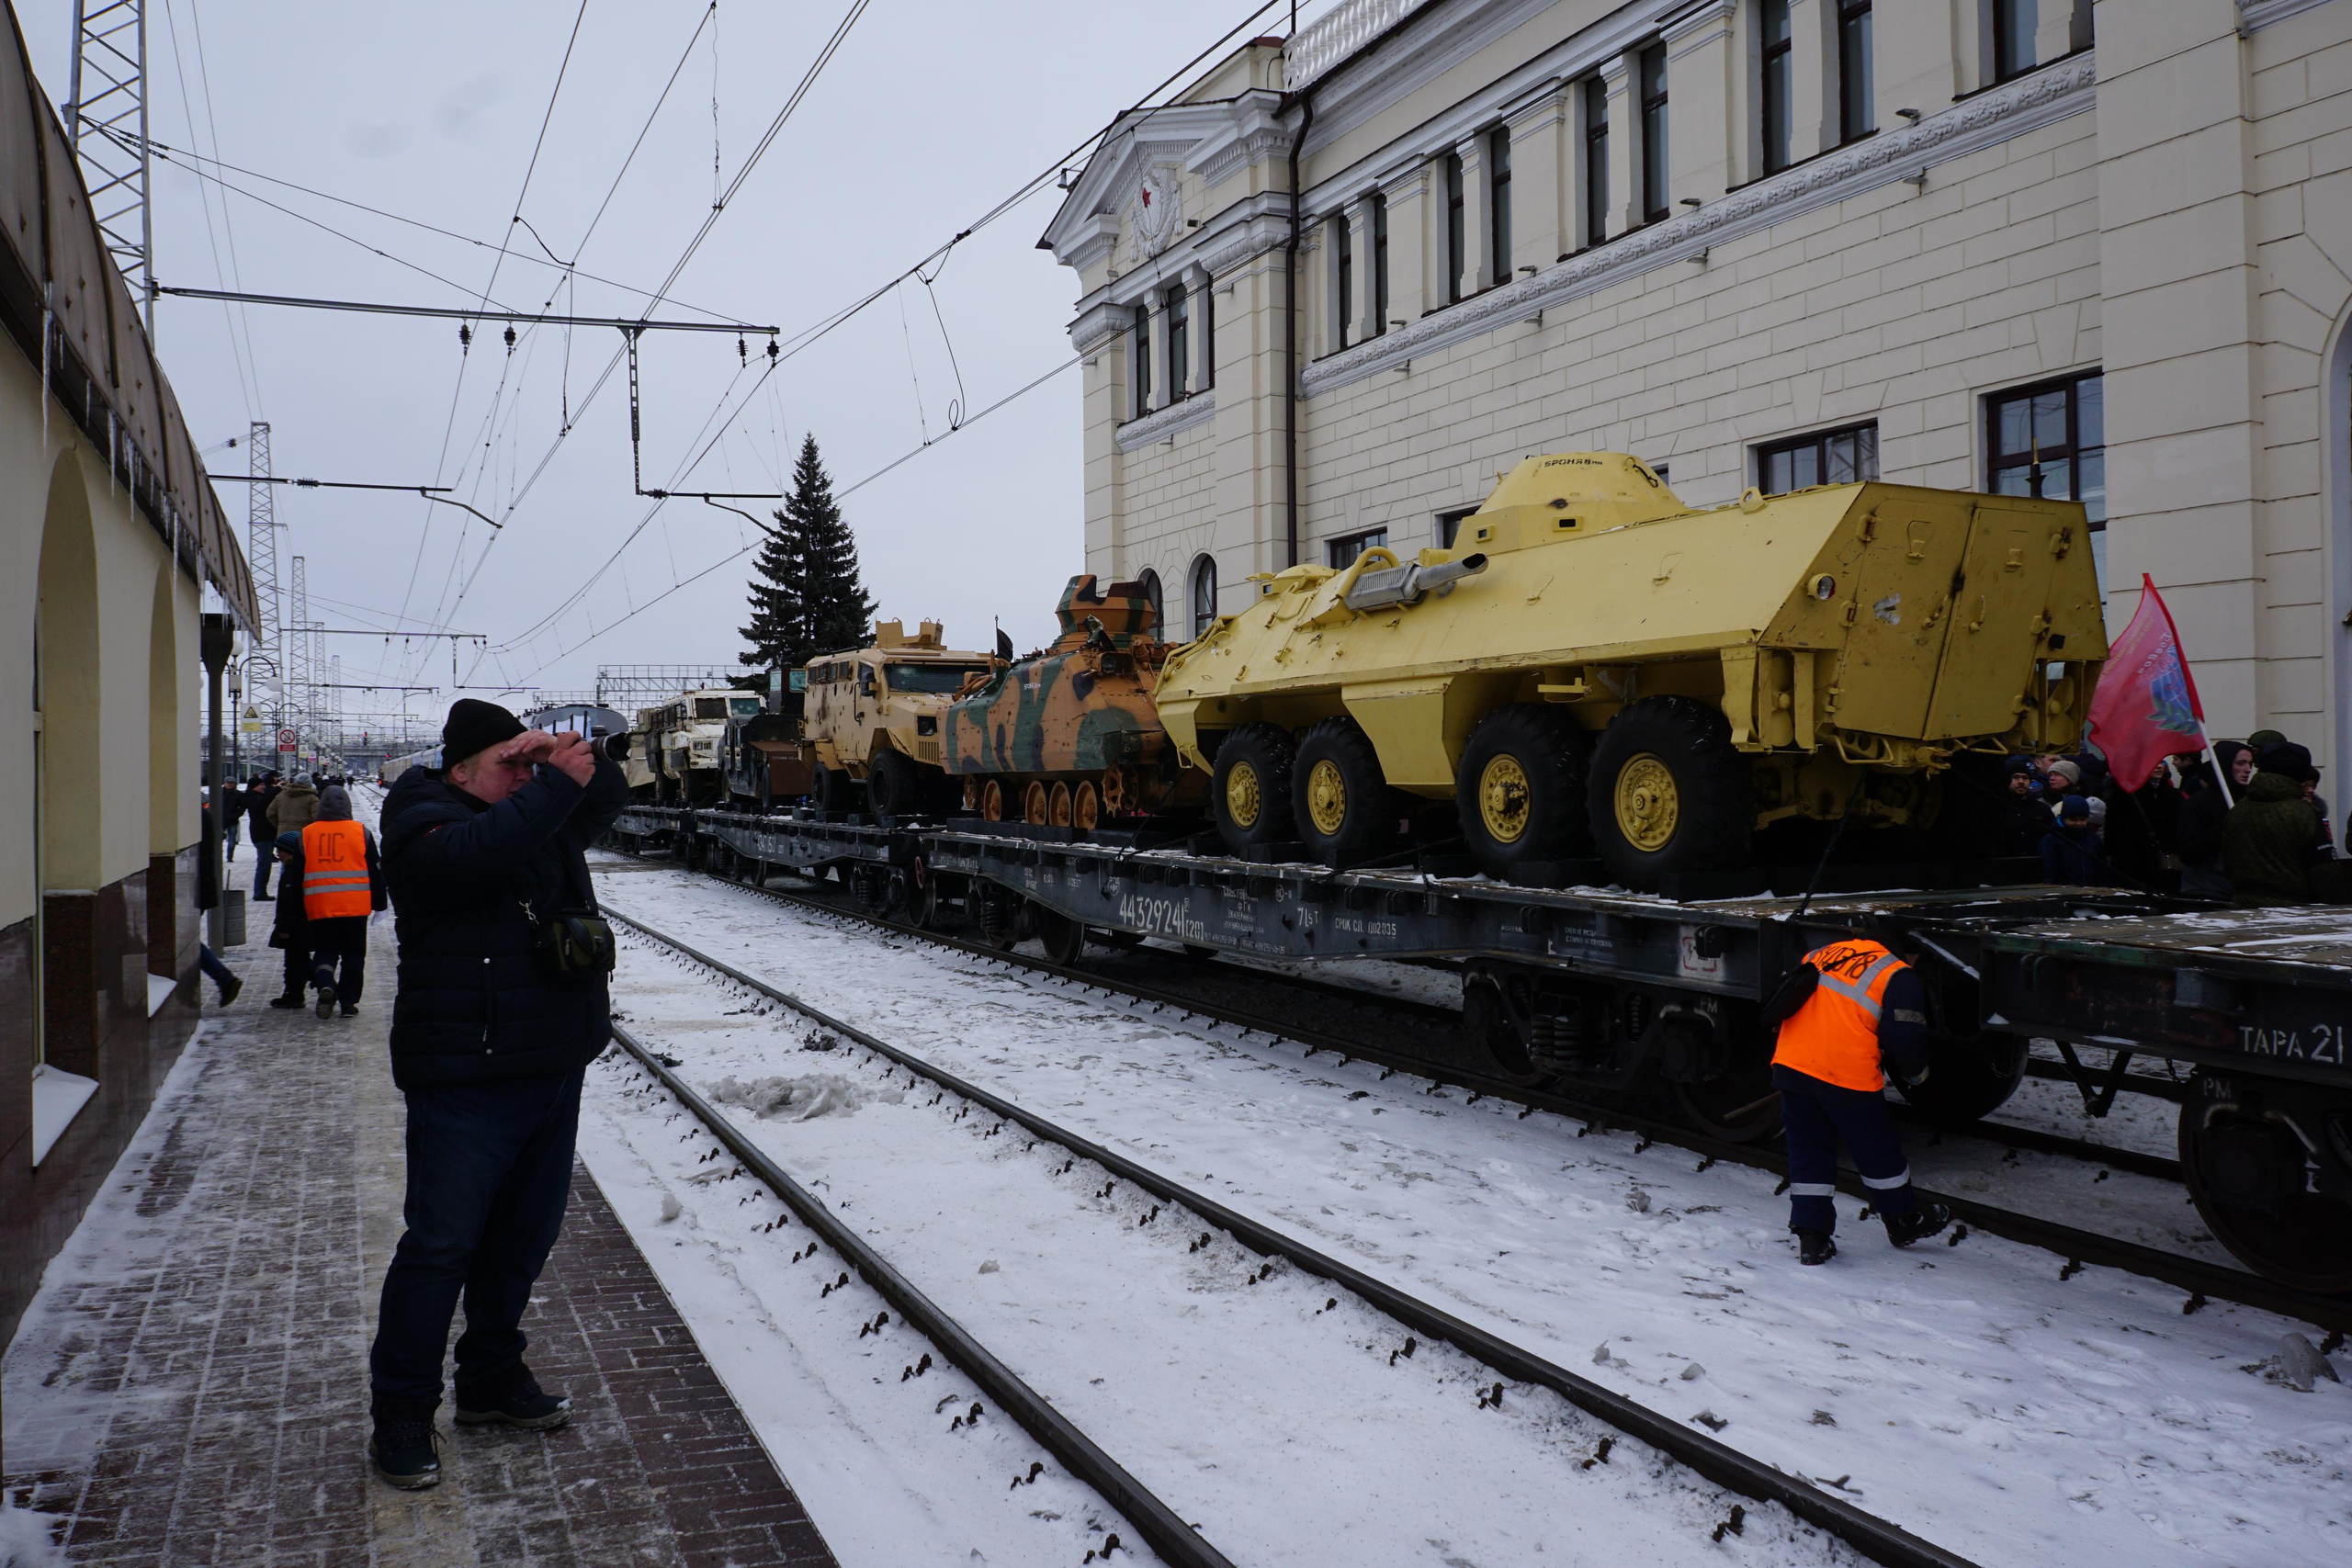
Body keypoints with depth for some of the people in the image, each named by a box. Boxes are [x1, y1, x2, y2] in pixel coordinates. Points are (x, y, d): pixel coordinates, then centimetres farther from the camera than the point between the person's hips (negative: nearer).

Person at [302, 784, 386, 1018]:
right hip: (355, 906, -1)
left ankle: (325, 985, -15)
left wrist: (299, 909, 19)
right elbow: (375, 871, 5)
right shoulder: (361, 832, 0)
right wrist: (379, 902, 15)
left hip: (319, 907, 1)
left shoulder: (307, 834, 3)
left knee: (325, 950, 12)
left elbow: (297, 874, 9)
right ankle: (348, 1001, 9)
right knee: (353, 954, 10)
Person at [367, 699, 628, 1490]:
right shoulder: (425, 820, -9)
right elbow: (476, 854, -29)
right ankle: (400, 1413, 10)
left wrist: (571, 760, 5)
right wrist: (555, 783, -24)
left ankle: (492, 1378, 31)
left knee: (525, 1233, 16)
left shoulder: (541, 815, 13)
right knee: (441, 1244, -3)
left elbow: (609, 794, 25)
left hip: (554, 1067, 8)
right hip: (466, 1077, -8)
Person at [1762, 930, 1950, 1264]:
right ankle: (1903, 1222, 35)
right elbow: (1905, 1037, -4)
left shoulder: (1822, 954, 20)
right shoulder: (1899, 977, 3)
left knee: (1808, 1149, 14)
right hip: (1848, 1074, -4)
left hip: (1790, 1064, 5)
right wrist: (1917, 1072, 18)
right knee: (1877, 1150, 16)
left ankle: (1811, 1237, 12)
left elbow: (1786, 1005, 24)